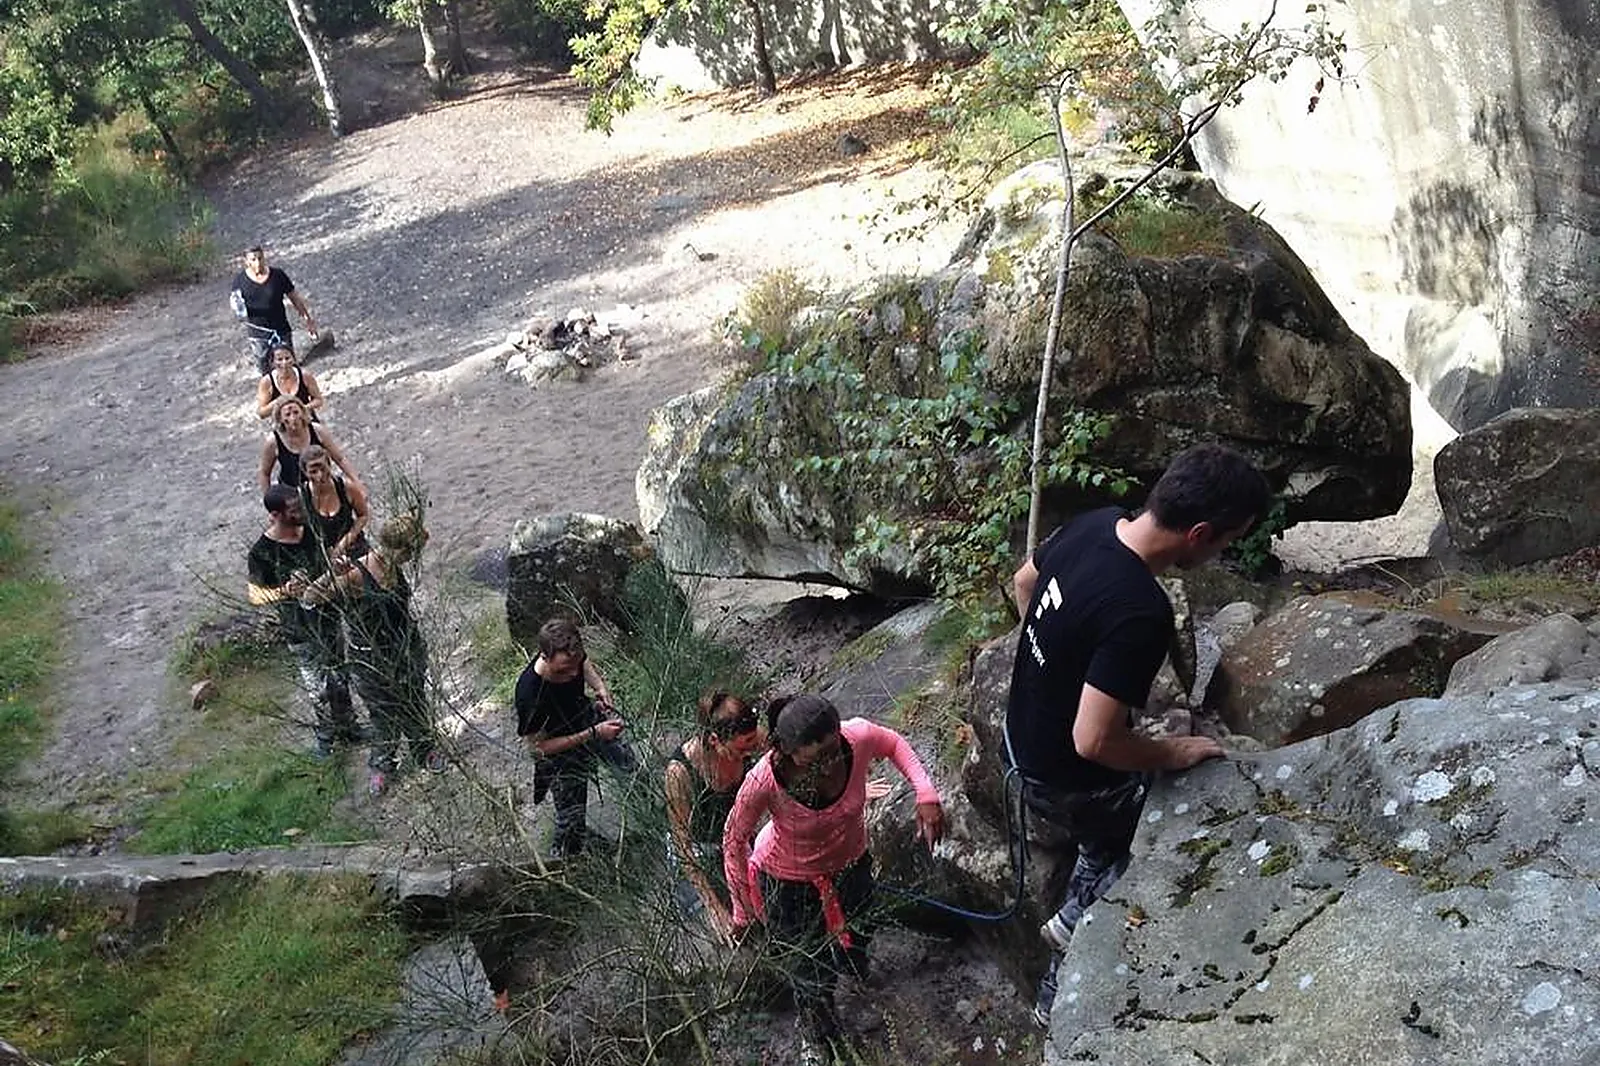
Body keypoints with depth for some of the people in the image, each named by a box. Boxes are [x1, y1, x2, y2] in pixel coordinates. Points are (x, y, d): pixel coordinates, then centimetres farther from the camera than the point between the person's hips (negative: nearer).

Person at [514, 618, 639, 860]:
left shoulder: (571, 659, -24)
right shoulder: (530, 697, -40)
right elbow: (539, 747, -27)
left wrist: (600, 686, -17)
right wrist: (593, 734, -30)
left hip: (587, 716, 6)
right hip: (560, 750, -6)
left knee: (630, 765, 25)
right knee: (571, 823, 1)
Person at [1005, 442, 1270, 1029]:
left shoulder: (1096, 522, -12)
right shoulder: (1142, 613, -38)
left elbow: (1023, 581, 8)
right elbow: (1094, 742, -34)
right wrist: (1172, 753, -16)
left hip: (1022, 732, 8)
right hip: (1068, 779, -8)